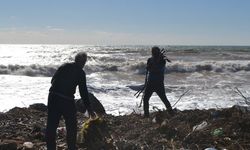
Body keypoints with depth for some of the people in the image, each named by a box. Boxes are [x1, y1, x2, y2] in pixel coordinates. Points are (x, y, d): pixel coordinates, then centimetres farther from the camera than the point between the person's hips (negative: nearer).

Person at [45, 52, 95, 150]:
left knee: (51, 125, 11)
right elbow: (83, 92, 2)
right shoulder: (80, 73, 2)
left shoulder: (64, 66, 13)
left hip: (53, 97, 4)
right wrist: (89, 108, 8)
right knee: (71, 127, 10)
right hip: (67, 100, -4)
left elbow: (52, 80, 14)